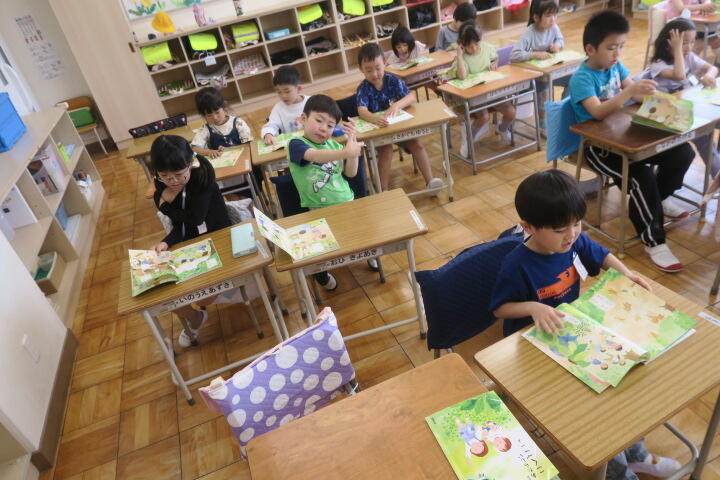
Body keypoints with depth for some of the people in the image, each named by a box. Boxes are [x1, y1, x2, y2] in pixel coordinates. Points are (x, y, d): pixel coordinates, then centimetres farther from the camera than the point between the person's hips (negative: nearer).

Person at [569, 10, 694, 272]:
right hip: (598, 145, -8)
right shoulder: (582, 78, -17)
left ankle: (659, 198, 26)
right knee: (641, 176, -27)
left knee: (683, 152, 0)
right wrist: (629, 91, -43)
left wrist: (648, 93, -18)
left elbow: (634, 95, 4)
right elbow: (598, 112, -32)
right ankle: (653, 242, -13)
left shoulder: (615, 65, 5)